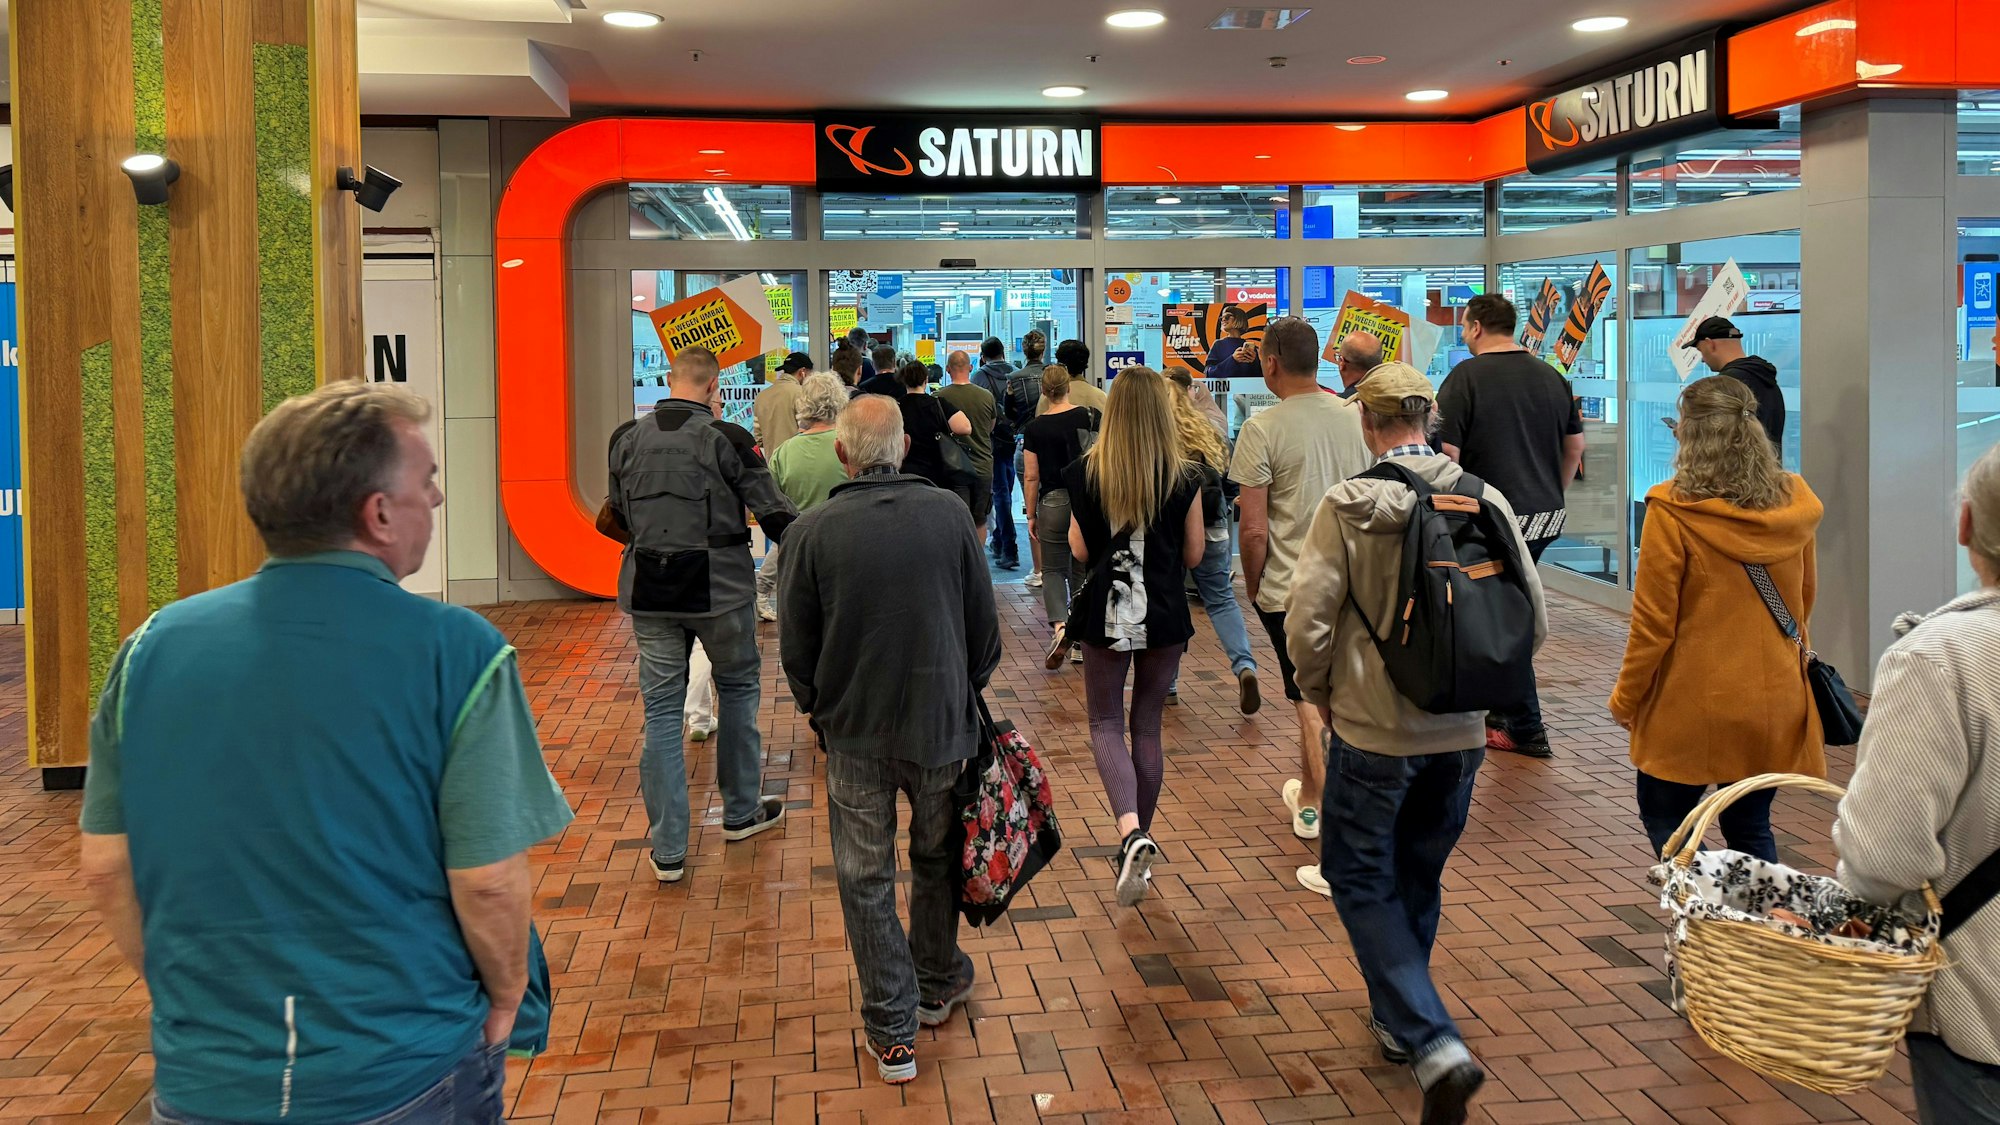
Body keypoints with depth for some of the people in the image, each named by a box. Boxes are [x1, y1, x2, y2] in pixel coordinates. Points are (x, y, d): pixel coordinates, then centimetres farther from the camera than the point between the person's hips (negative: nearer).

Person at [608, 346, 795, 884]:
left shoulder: (626, 439, 2)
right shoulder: (726, 438, -10)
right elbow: (774, 514, -8)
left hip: (649, 592, 3)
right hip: (719, 589, -3)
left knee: (661, 710, 6)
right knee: (737, 689, 19)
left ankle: (667, 849, 7)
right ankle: (741, 811, 32)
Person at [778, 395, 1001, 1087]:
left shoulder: (813, 531, -12)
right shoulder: (949, 515, -8)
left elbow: (796, 648, -4)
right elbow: (985, 627, 0)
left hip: (854, 731, -2)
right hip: (941, 722, 2)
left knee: (866, 881, 10)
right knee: (938, 857, 23)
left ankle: (893, 1035, 16)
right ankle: (938, 986, 40)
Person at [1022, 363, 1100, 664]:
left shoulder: (1035, 429, -6)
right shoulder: (1092, 417, -2)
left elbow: (1031, 477, -5)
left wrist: (1031, 515, 5)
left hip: (1053, 504, -2)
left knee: (1053, 570, 11)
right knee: (1083, 571, 12)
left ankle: (1059, 625, -13)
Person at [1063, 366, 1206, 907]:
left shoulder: (1086, 473, -6)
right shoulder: (1184, 477, -7)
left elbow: (1080, 550, -1)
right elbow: (1194, 554, 1)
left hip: (1106, 614, -1)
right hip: (1163, 617, 1)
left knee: (1106, 725, 8)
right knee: (1147, 726, 14)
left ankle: (1131, 832, -16)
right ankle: (1139, 845, 22)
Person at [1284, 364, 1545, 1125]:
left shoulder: (1347, 507, -14)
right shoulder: (1488, 503, -4)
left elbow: (1308, 622, -15)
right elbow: (1532, 621, 0)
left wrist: (1320, 692, 4)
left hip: (1374, 729, -4)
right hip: (1461, 733, 4)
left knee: (1361, 881, 9)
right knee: (1418, 879, 21)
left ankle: (1436, 1047, -5)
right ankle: (1399, 1021, 38)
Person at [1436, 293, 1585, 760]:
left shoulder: (1466, 377, -11)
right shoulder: (1550, 376, 10)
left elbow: (1446, 454, -16)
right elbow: (1575, 446, 17)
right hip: (1547, 516, 7)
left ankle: (1526, 730, 8)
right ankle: (1504, 711, 26)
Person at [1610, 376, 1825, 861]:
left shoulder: (1673, 512, -16)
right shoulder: (1794, 503, 0)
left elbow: (1653, 621, -12)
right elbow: (1805, 598, 14)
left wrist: (1626, 697, 0)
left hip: (1695, 702, -5)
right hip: (1775, 700, 5)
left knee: (1664, 818, 13)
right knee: (1751, 828, 16)